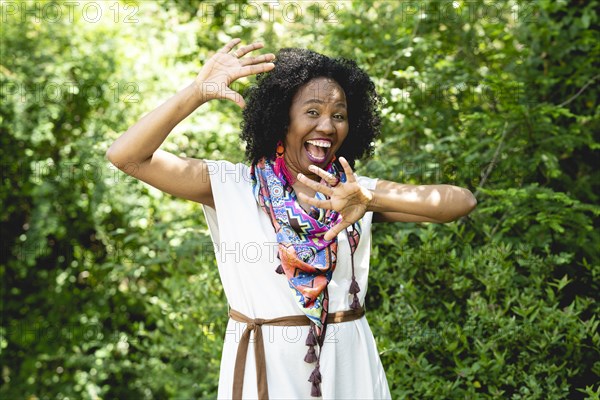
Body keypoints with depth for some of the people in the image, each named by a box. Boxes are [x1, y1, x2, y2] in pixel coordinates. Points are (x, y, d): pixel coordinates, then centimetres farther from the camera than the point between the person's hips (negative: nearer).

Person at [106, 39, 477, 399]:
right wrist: (198, 92, -19)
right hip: (264, 366, -2)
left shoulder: (356, 191, 0)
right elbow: (126, 156, -10)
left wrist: (371, 199, -24)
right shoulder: (230, 185, -4)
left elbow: (462, 202, -9)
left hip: (348, 365, 2)